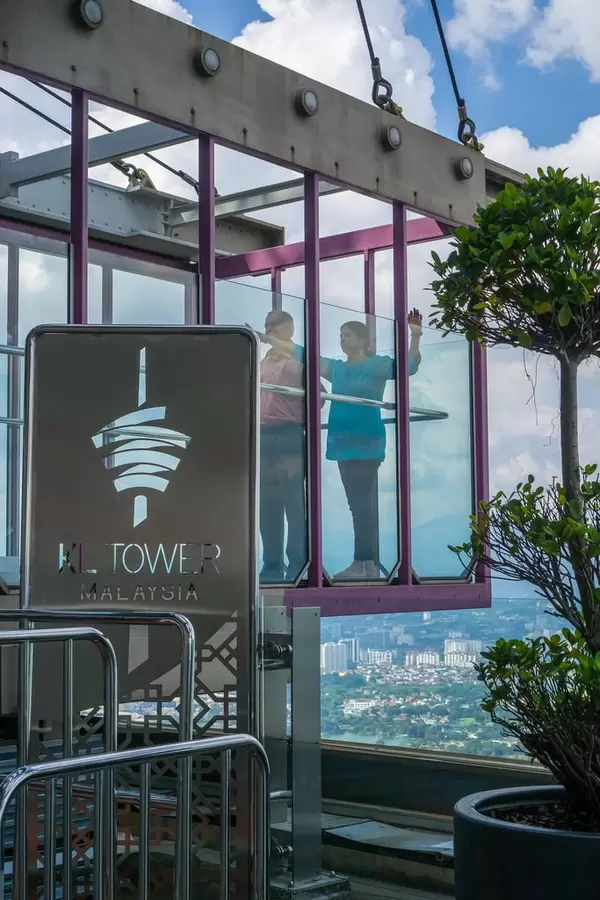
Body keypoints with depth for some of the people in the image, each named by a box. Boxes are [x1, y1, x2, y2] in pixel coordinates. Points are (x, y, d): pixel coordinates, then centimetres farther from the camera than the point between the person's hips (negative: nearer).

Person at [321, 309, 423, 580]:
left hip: (367, 443, -7)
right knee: (357, 503, 8)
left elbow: (409, 366, -13)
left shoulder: (377, 364, -3)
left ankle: (363, 562, -7)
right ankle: (369, 563, 13)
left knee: (363, 502, -9)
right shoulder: (336, 368, 14)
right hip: (342, 441, 7)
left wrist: (415, 337, -26)